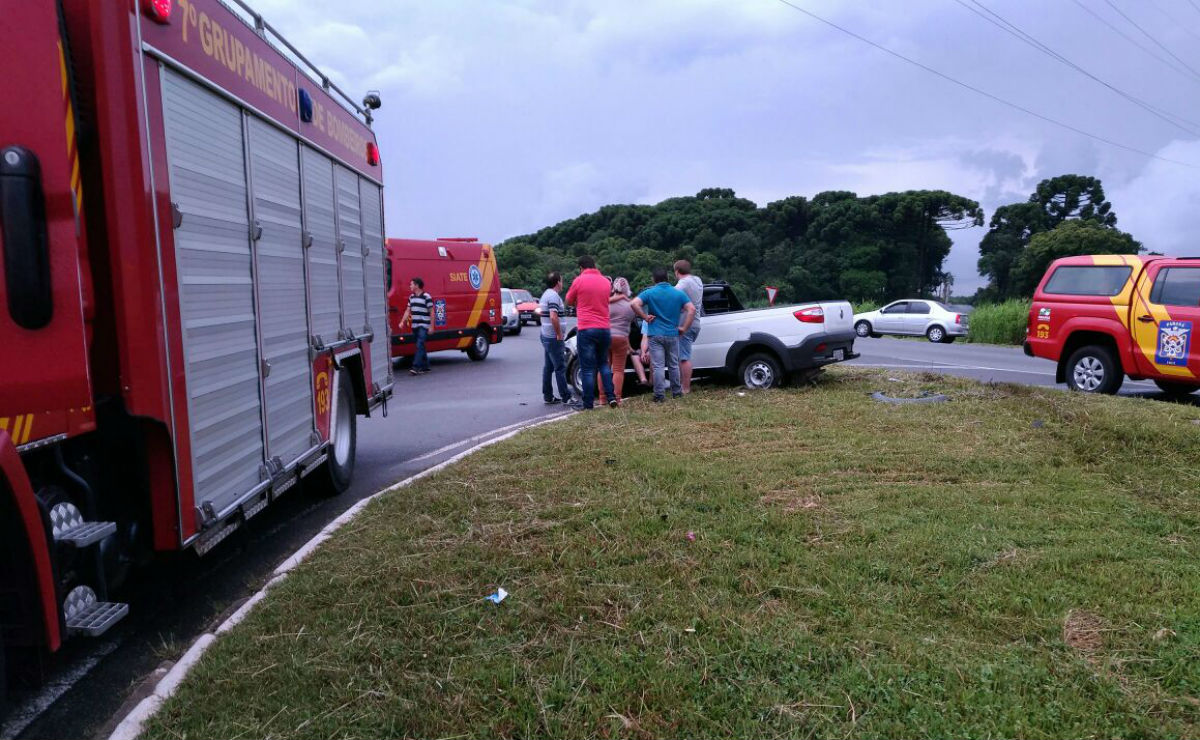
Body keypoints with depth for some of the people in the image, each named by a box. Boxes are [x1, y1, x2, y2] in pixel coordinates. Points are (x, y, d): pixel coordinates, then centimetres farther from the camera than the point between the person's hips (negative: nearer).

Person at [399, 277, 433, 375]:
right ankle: (425, 367, 18)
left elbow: (431, 312, -8)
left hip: (423, 326, -7)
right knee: (420, 347, 11)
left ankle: (416, 367, -16)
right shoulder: (411, 297, 13)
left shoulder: (427, 297, -8)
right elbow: (408, 310, 17)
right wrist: (402, 322, 6)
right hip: (415, 326, 7)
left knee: (420, 346, -13)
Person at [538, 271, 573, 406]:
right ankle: (565, 397, -3)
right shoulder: (554, 296, -16)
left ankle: (548, 396, 14)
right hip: (553, 338, -10)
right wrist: (559, 335, -19)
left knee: (548, 367, 11)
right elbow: (554, 317, -26)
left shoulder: (545, 295, 16)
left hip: (545, 336, 10)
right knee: (560, 367, -6)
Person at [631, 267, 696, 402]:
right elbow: (692, 309, -5)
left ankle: (659, 395, -4)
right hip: (673, 334, 2)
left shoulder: (649, 293, -2)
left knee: (658, 366, -2)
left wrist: (645, 317, -7)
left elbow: (634, 304, -18)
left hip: (655, 334, -2)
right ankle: (676, 392, 23)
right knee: (673, 365, 15)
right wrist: (684, 328, -2)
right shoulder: (679, 293, 4)